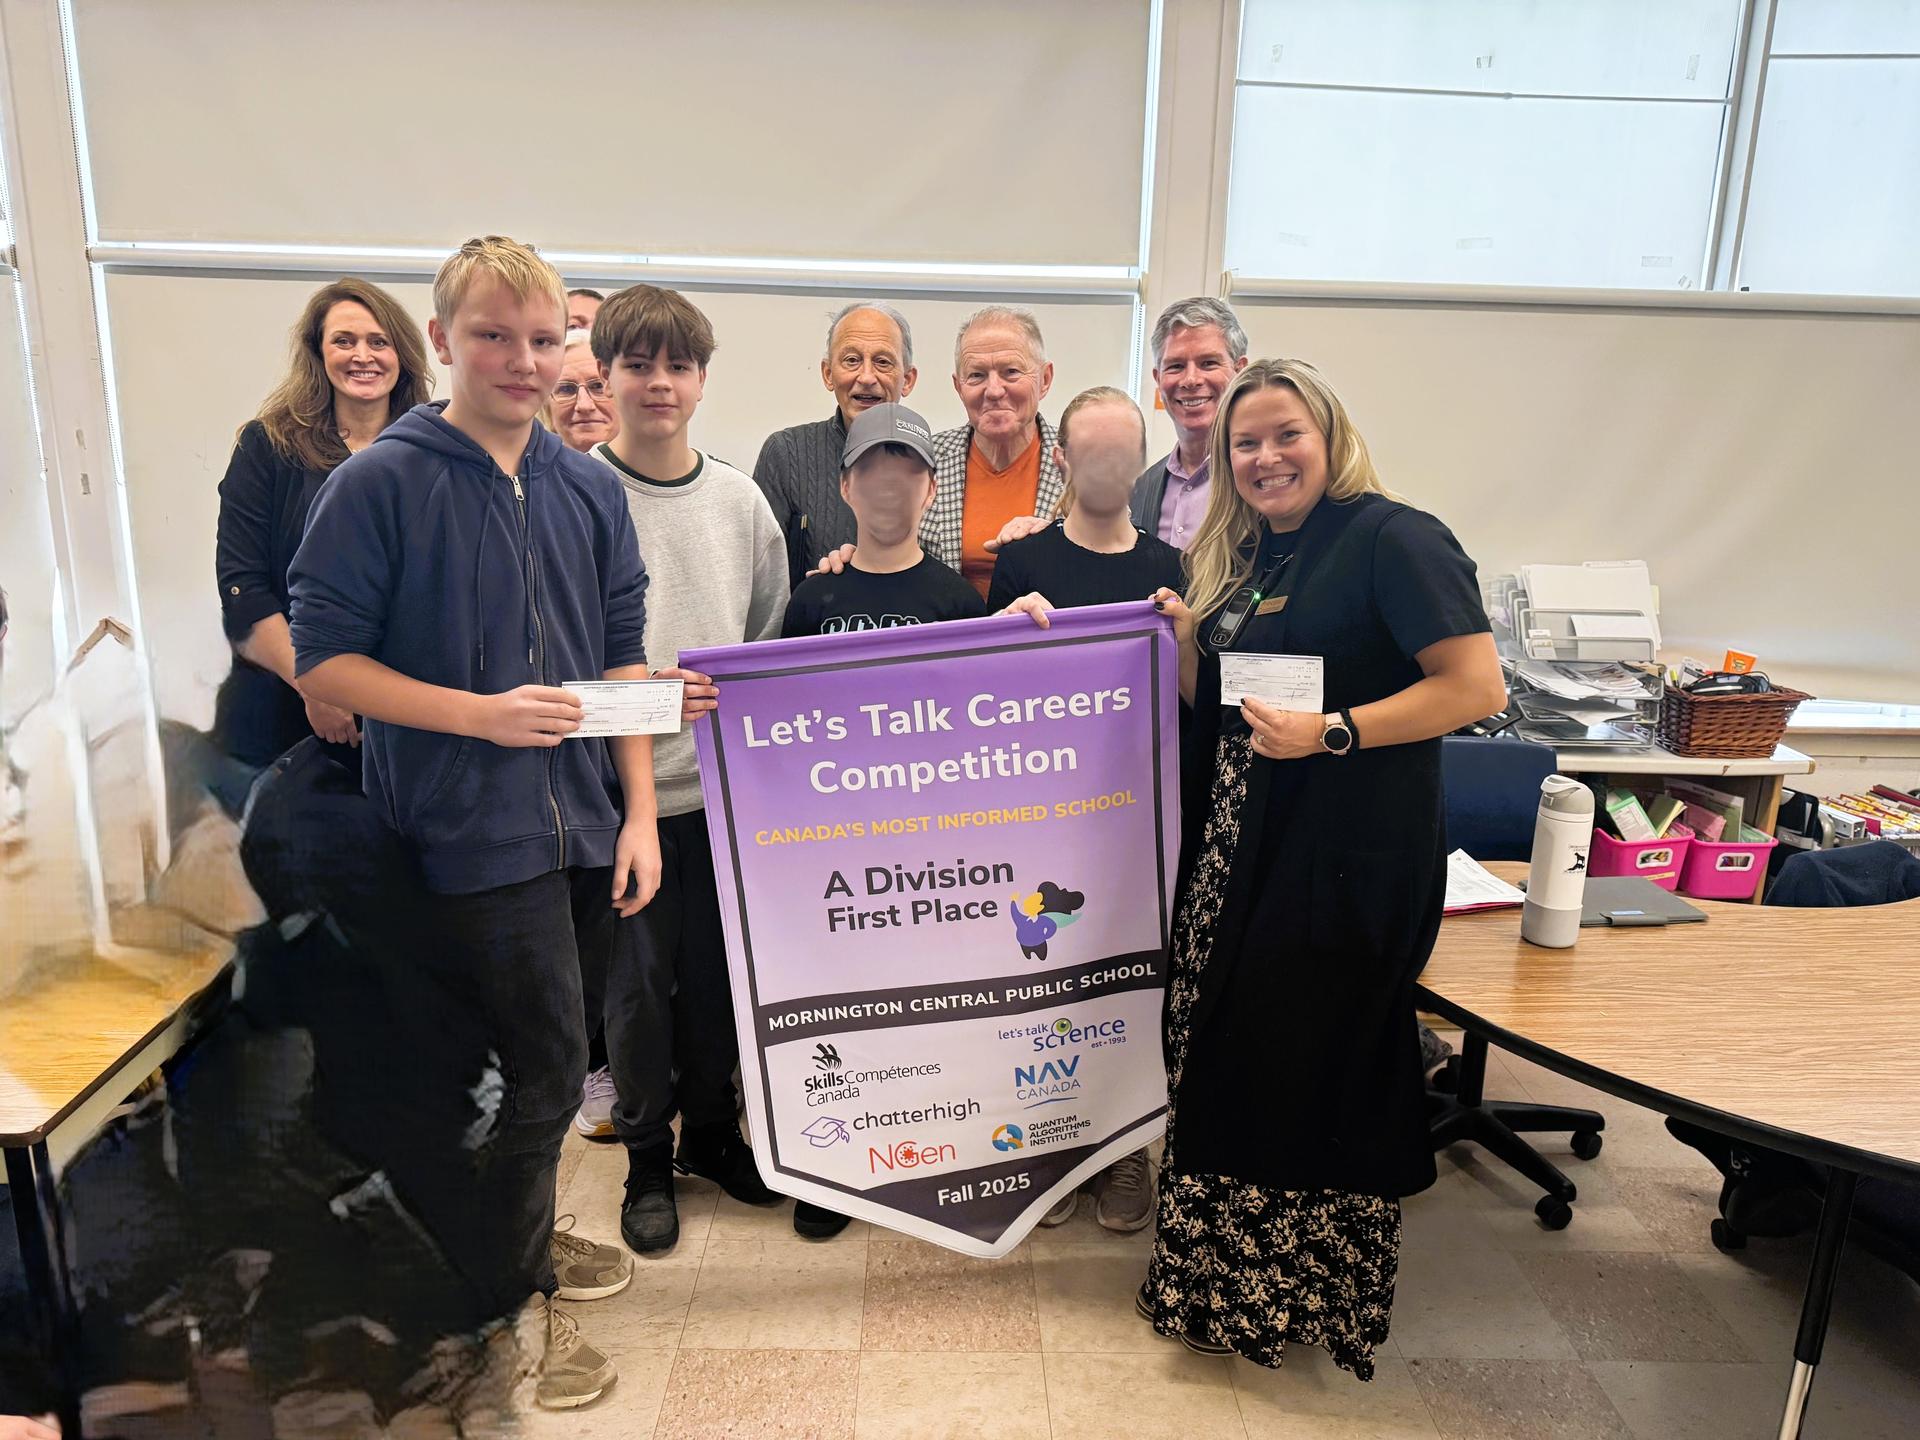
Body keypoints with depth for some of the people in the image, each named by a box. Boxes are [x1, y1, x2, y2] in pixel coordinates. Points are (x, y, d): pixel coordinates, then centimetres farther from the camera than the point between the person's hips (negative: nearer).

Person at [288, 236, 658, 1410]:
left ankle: (522, 1233, 43)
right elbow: (324, 659, -8)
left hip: (586, 827, 5)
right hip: (469, 833, -5)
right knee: (540, 1070, 1)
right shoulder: (382, 484, -8)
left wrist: (640, 812, 2)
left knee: (545, 1061, 18)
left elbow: (623, 661, 9)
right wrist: (481, 713, -18)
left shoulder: (591, 489, 7)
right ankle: (498, 1296, 25)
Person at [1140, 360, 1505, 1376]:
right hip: (1241, 840, 7)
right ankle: (1219, 1271, 30)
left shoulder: (1392, 538, -10)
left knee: (1307, 1057, 1)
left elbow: (1477, 687, -17)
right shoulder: (1240, 555, 14)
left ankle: (1307, 1295, 22)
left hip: (1351, 853, -7)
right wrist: (1184, 639, 0)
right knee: (1226, 1050, 12)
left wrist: (1332, 733, -22)